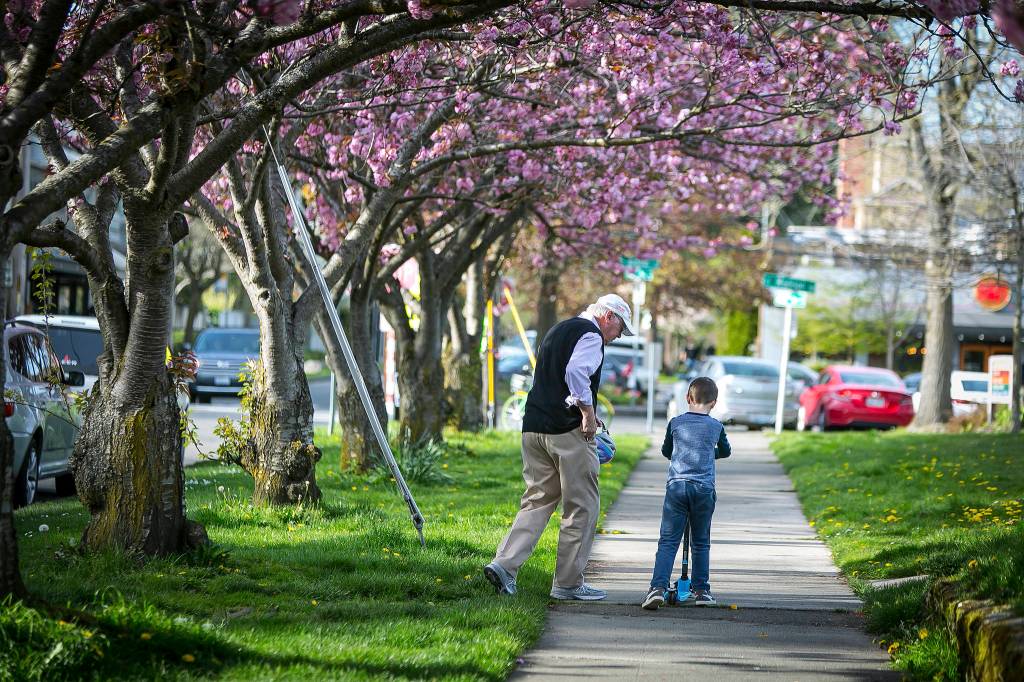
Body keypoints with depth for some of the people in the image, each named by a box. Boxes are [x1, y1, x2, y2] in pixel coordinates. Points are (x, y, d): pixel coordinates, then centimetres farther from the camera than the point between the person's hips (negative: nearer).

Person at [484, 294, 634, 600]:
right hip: (569, 431, -8)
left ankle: (504, 564, -5)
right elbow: (576, 371, -23)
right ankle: (568, 582, 4)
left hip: (534, 427, 8)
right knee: (582, 506, 2)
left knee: (537, 500, 11)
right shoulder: (591, 336, -6)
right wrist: (588, 411, -16)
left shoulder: (557, 330, 22)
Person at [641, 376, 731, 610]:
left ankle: (658, 587, -18)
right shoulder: (716, 426, 8)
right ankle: (701, 590, 15)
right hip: (704, 489, 0)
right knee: (701, 542, 14)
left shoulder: (676, 423, 8)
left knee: (667, 541, -3)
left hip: (676, 485, 0)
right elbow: (725, 451, 27)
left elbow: (665, 451, 24)